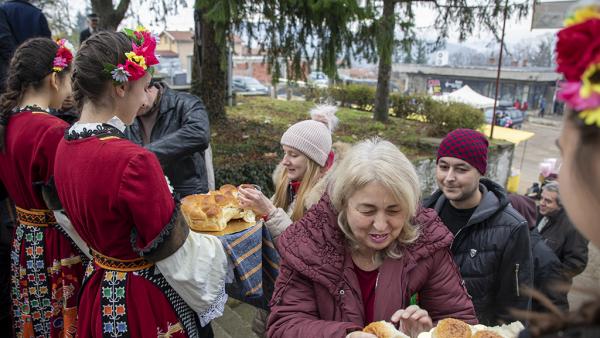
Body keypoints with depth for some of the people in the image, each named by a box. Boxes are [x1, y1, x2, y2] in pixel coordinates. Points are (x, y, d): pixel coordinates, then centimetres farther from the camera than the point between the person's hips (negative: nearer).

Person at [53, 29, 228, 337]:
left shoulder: (66, 146, -4)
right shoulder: (133, 161, -31)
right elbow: (177, 257, -22)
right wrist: (219, 245, -4)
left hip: (99, 293, 8)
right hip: (146, 301, -8)